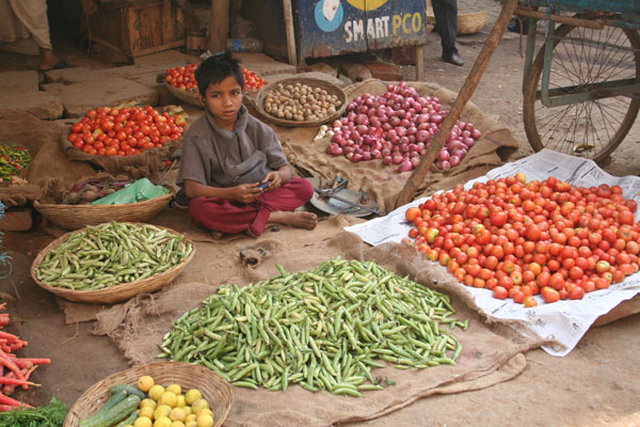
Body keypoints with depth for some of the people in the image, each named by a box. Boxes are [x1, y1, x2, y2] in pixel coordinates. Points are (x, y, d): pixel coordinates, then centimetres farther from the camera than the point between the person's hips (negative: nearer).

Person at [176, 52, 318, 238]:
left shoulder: (258, 130, -2)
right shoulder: (196, 136, -10)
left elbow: (285, 169, 2)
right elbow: (191, 188, -17)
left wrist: (278, 176, -25)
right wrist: (232, 193, -32)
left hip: (261, 193, 3)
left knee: (305, 188, -18)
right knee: (198, 209, -35)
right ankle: (279, 217, -24)